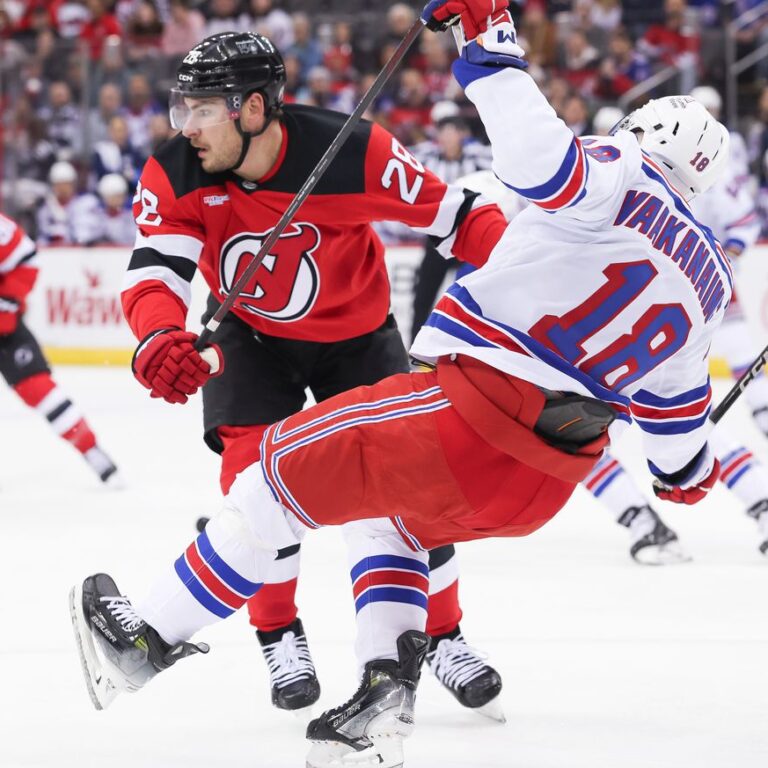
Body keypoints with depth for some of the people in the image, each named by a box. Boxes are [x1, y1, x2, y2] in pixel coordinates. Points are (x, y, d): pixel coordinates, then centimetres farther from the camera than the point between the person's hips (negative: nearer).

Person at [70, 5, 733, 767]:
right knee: (385, 512, 31)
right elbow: (671, 396, 29)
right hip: (546, 487, 8)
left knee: (290, 469, 8)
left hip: (480, 407, -8)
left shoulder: (622, 178, -3)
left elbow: (544, 160, -25)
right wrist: (686, 468, 48)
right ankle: (385, 696, 11)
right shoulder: (708, 281, 18)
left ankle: (148, 635, 11)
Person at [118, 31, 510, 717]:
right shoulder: (175, 177, -23)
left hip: (357, 332, -1)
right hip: (252, 338, 1)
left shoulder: (351, 152, -30)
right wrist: (159, 336, -53)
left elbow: (451, 211, -22)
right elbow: (154, 271, -31)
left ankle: (445, 637, 15)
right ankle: (282, 641, 3)